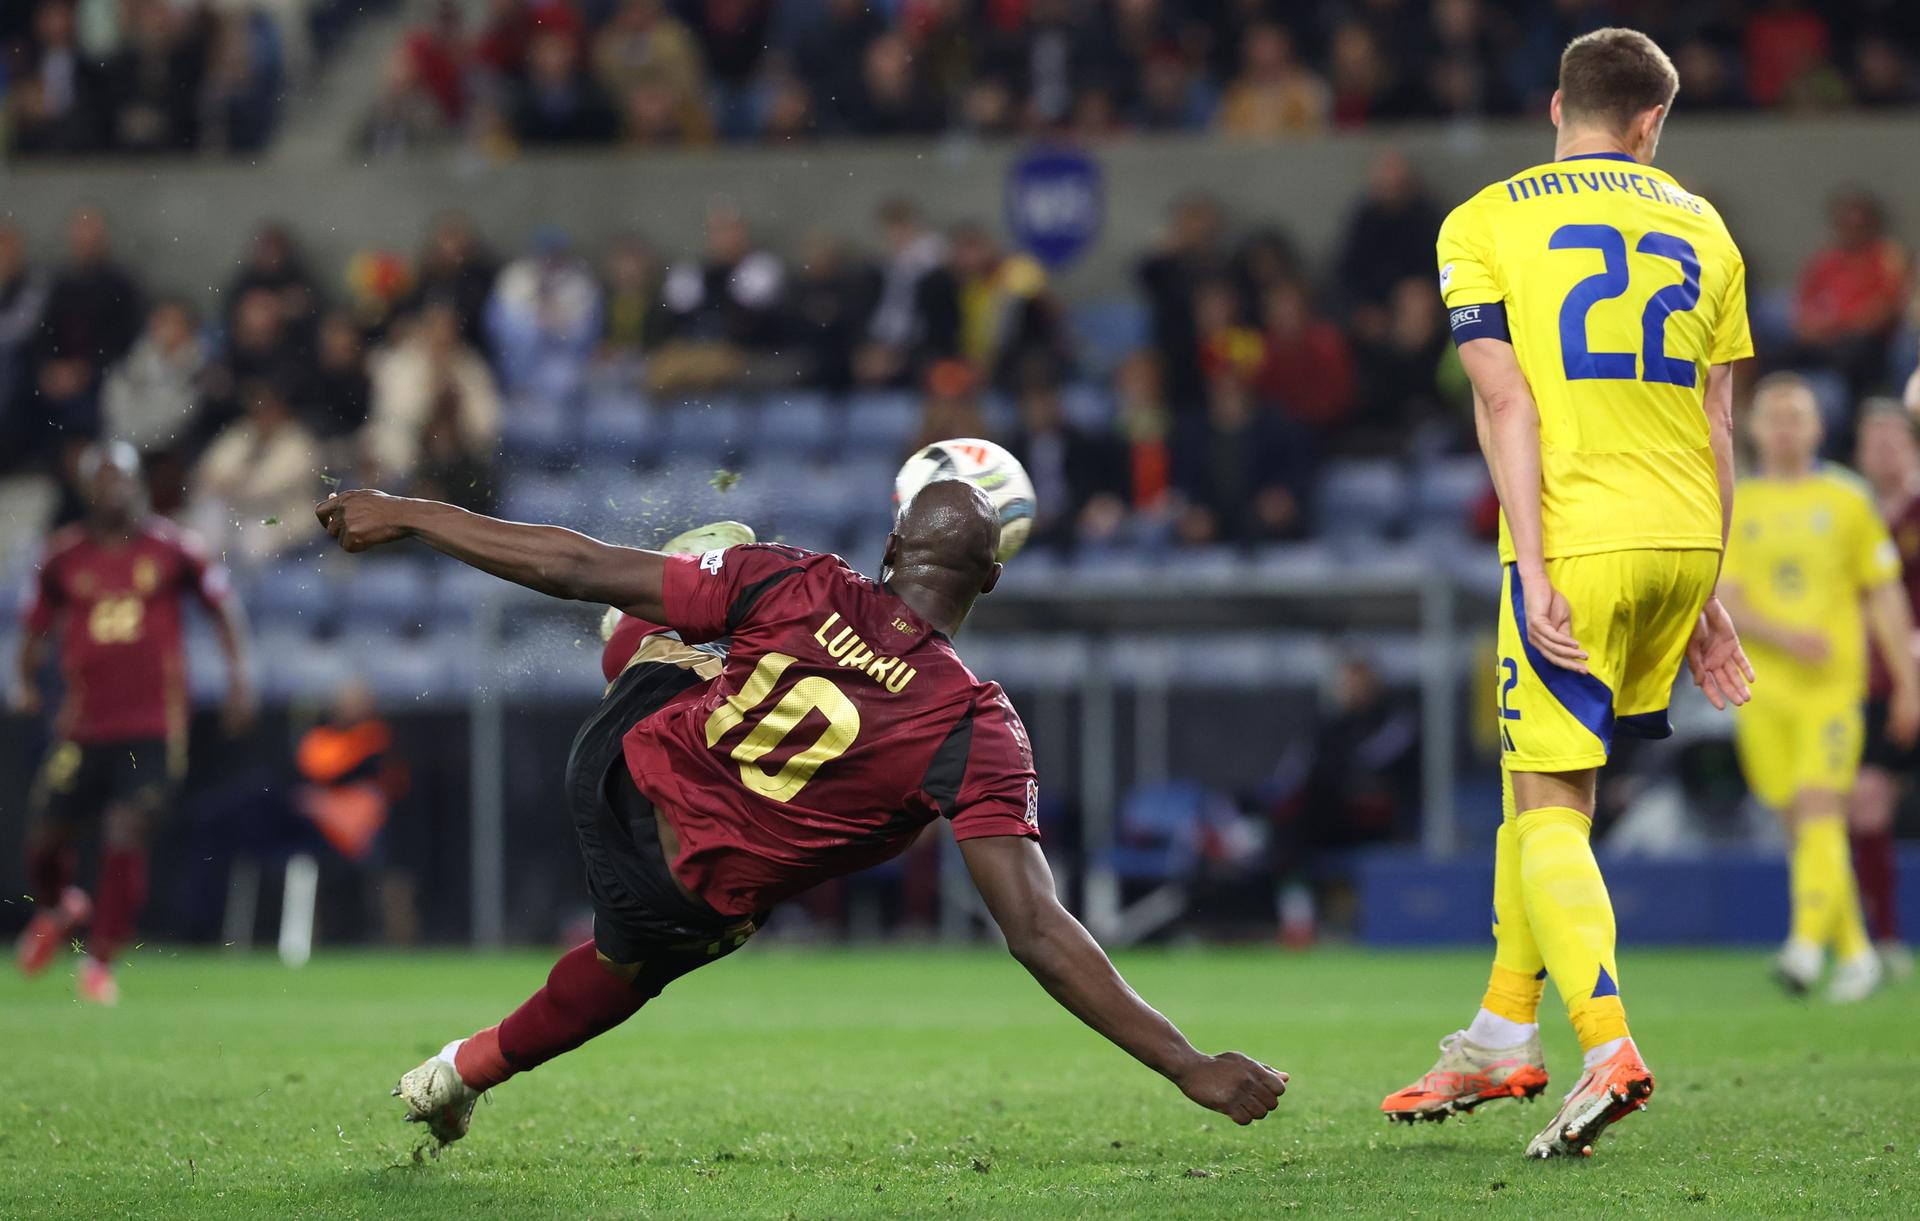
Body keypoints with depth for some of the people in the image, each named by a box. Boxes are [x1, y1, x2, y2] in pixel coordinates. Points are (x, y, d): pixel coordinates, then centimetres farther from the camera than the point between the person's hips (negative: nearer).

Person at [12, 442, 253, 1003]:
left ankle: (101, 961, 2)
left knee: (125, 836, -13)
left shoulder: (171, 549, 1)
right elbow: (38, 625, 16)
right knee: (43, 839, 3)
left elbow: (222, 602, 12)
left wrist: (238, 672, 5)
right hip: (83, 725, 2)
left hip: (153, 729, -2)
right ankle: (56, 909, 38)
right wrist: (25, 681, 4)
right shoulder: (65, 555, 4)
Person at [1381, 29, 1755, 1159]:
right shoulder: (1700, 229, 14)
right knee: (1542, 777, 18)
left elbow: (1505, 403, -8)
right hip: (1684, 536, 5)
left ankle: (1607, 1045, -23)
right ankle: (1503, 1038, 22)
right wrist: (1703, 597, 17)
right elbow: (1715, 424, 14)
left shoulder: (1484, 225, 2)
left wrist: (1533, 567, -11)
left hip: (1578, 538, -5)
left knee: (1551, 801, -4)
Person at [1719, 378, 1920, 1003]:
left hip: (1834, 684, -2)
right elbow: (1723, 599, -1)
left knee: (1819, 812, -17)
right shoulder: (1733, 507, 7)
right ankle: (1855, 952, 14)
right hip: (1763, 687, 2)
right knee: (1801, 824, 4)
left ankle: (1809, 941, -27)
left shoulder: (1848, 500, 6)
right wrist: (1783, 635, -18)